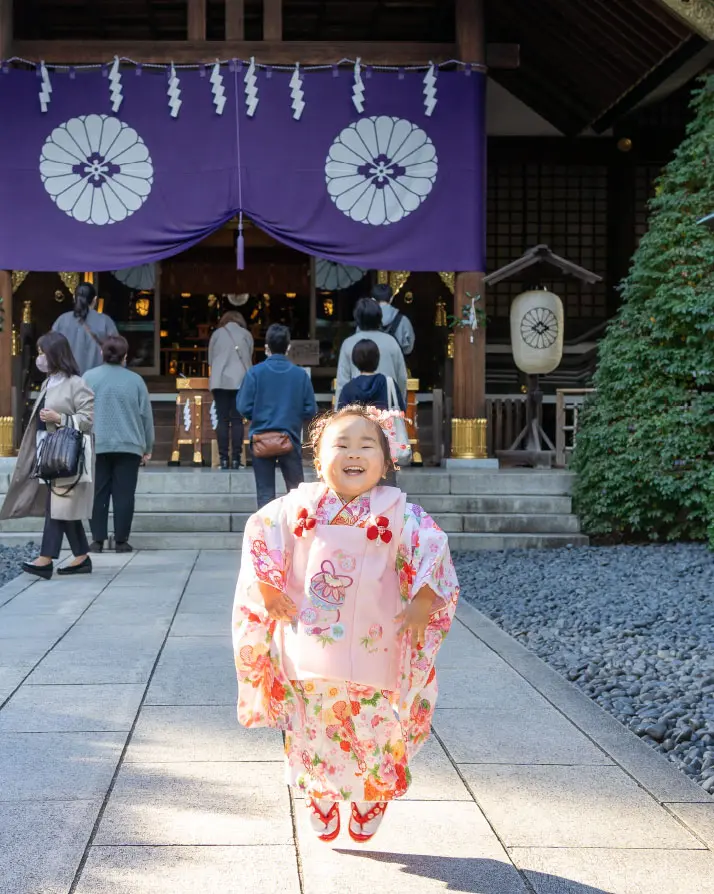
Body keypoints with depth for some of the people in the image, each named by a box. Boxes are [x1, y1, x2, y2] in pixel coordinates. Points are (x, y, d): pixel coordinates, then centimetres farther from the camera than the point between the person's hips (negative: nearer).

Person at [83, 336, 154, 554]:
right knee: (124, 494, 3)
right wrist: (148, 448, 13)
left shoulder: (89, 378, -1)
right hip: (129, 446, 0)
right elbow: (146, 415, 4)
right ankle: (121, 540, 3)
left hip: (97, 446, 0)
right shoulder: (135, 380, 0)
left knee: (98, 494, 6)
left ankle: (97, 540, 6)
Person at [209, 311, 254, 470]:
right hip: (240, 381, 0)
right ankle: (236, 458, -6)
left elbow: (210, 359, 14)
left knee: (223, 420, 0)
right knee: (237, 420, -1)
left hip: (220, 381, 0)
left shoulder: (217, 334, 10)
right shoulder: (246, 334, 10)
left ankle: (223, 458, -6)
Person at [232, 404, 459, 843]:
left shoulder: (399, 513, -7)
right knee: (313, 727, 11)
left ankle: (370, 806, 32)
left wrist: (421, 604, -12)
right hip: (309, 649, 1)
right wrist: (268, 588, 2)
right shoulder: (299, 507, -2)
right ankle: (321, 806, 34)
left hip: (373, 653, -1)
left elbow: (433, 550, -3)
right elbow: (261, 533, 10)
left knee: (375, 728, 7)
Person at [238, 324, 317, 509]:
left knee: (265, 493, 6)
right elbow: (310, 410, -1)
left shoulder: (255, 373, -6)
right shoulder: (300, 374, -3)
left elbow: (244, 409, -8)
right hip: (290, 438, 1)